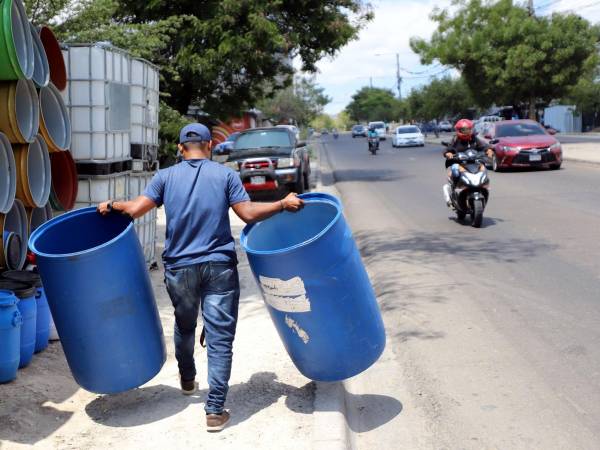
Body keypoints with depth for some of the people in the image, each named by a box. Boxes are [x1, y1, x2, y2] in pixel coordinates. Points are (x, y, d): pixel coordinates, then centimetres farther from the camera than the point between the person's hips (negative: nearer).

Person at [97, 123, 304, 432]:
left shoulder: (166, 177, 4)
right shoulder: (225, 175, 1)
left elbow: (135, 210, -3)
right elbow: (248, 213, -7)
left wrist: (110, 206, 16)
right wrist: (284, 205, 5)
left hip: (180, 268, 3)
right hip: (219, 267, -2)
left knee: (184, 326, 26)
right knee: (220, 337, 1)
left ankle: (187, 380, 47)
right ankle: (215, 410, -1)